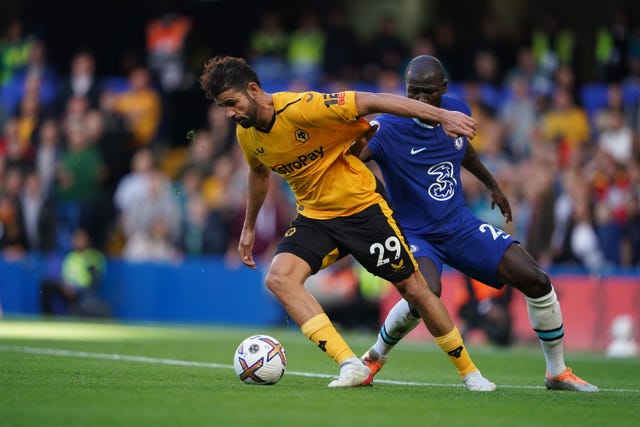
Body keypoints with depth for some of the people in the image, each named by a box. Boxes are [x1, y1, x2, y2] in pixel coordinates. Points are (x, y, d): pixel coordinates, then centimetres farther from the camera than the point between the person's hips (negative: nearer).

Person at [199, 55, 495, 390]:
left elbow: (373, 101, -27)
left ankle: (468, 372, 20)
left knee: (414, 289, -1)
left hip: (362, 207, -5)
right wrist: (249, 228, 25)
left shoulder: (301, 108, -26)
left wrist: (442, 116, -32)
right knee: (278, 278, -22)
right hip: (314, 217, 5)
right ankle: (352, 366, -25)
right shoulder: (246, 134, -4)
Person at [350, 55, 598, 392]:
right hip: (413, 234, -5)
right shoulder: (388, 128, -21)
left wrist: (492, 185, 33)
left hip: (460, 226, 5)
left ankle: (557, 373, 14)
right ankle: (374, 358, -7)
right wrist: (358, 142, -61)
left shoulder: (457, 111, -2)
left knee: (536, 282, -5)